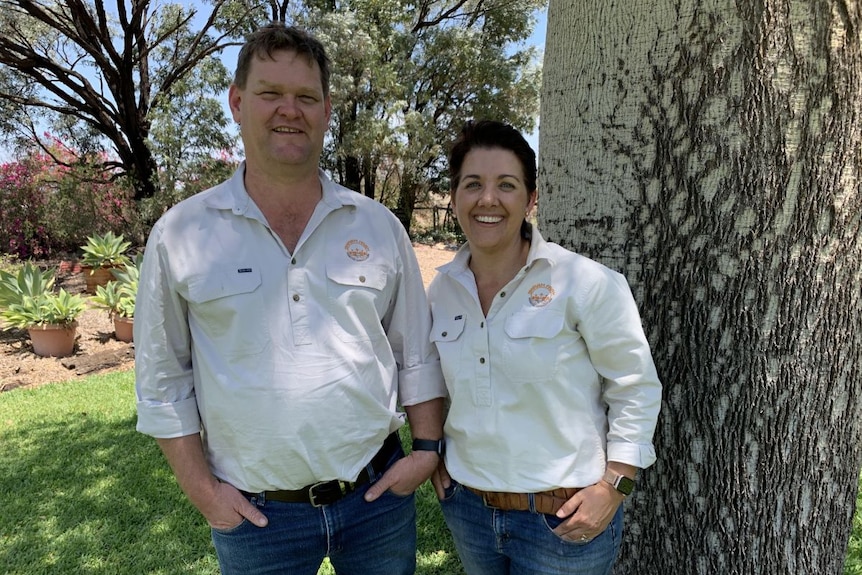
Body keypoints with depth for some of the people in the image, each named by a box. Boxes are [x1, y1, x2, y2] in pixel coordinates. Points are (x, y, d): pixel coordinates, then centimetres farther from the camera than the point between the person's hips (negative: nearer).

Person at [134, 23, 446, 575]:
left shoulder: (379, 225, -2)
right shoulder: (179, 235, -6)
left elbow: (416, 352, 4)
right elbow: (163, 378, 0)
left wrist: (427, 447, -1)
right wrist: (202, 488, -2)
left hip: (379, 493, 2)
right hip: (255, 513, -1)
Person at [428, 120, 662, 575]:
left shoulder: (584, 283, -16)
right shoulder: (442, 289, -2)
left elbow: (637, 387, -9)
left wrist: (613, 485, -12)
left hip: (564, 518, -4)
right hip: (465, 509, 5)